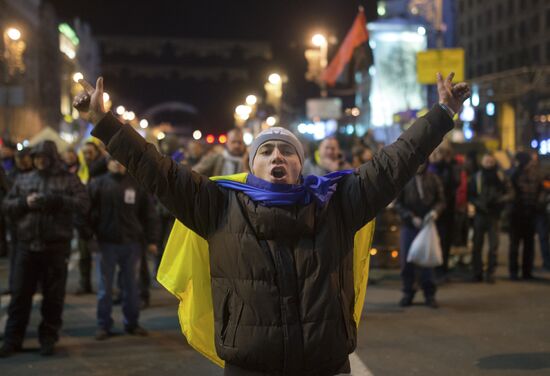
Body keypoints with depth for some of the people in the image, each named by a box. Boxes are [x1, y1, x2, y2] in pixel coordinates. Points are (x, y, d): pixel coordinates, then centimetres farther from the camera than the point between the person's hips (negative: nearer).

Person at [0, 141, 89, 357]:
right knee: (20, 294, 5)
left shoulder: (68, 180, 4)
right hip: (27, 245, 3)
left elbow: (83, 203, -9)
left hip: (56, 247, -2)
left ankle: (48, 338, 17)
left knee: (53, 296, 5)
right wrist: (24, 202, -8)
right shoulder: (23, 180, 14)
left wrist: (54, 200, -19)